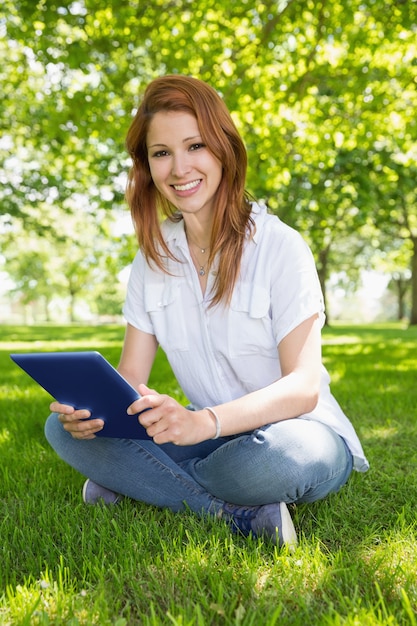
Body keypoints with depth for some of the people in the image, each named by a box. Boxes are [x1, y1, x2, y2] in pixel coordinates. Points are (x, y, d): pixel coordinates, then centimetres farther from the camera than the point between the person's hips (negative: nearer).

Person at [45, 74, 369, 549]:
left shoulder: (280, 247, -14)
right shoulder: (153, 257, 2)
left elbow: (303, 386, -21)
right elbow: (128, 377, 0)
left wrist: (204, 421, -38)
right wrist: (91, 407, -24)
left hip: (296, 431, -4)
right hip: (211, 439, 5)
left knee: (282, 454, -39)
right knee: (63, 429, -12)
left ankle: (141, 483, -11)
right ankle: (241, 514, -18)